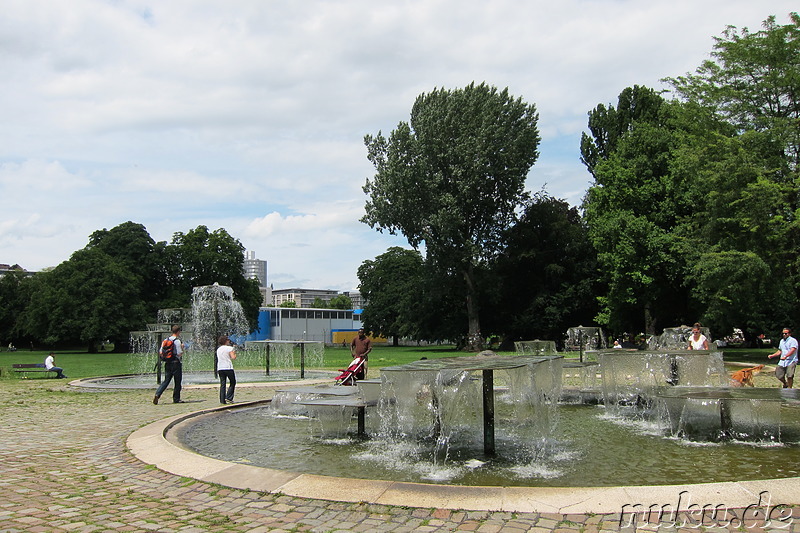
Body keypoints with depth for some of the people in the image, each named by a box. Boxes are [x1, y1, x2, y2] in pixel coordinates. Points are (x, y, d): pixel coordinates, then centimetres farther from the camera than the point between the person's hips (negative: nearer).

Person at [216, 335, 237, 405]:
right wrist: (234, 353, 7)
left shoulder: (218, 349, 15)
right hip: (228, 368, -6)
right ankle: (229, 398, -2)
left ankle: (222, 400, 2)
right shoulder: (229, 348, -4)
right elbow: (233, 357, -12)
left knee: (222, 384, 6)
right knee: (233, 383, 7)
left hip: (220, 368, 6)